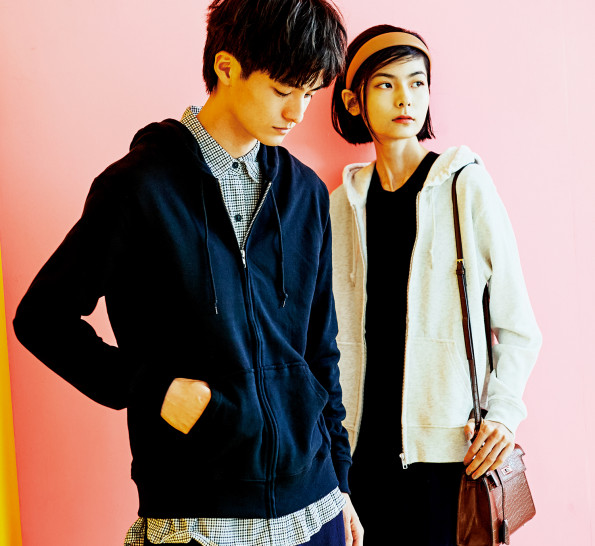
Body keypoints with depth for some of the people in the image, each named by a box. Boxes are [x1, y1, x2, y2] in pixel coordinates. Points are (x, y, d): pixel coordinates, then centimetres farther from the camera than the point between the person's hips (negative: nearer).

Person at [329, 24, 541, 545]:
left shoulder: (466, 186, -2)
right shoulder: (345, 202, 8)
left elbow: (518, 326, -2)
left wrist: (503, 412, -14)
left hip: (447, 445, -3)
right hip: (362, 442, 3)